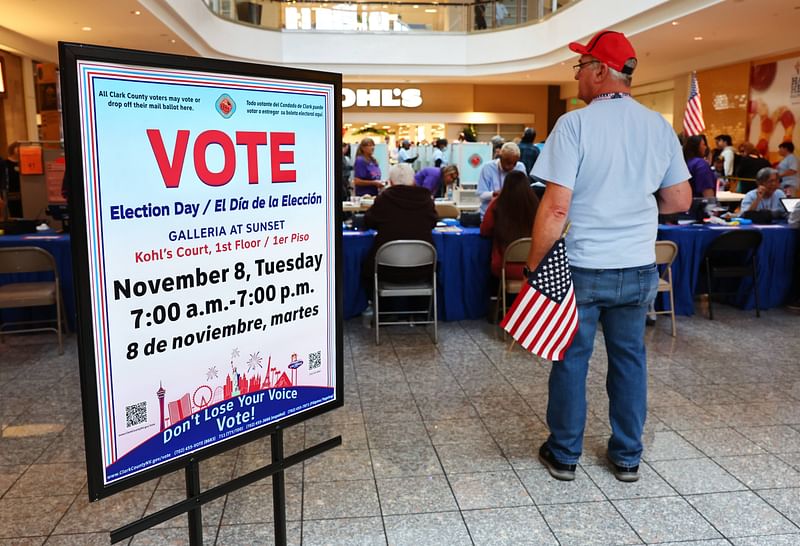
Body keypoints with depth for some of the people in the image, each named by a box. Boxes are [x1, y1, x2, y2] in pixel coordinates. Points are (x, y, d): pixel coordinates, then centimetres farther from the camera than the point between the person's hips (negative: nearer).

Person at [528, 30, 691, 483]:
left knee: (571, 360, 10)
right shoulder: (659, 126, 2)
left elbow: (556, 208, -19)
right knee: (629, 358, 16)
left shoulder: (575, 124, -14)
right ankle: (628, 458, 28)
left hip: (581, 269, -4)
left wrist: (535, 264, -9)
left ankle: (564, 455, 24)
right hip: (639, 268, 4)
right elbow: (680, 200, 7)